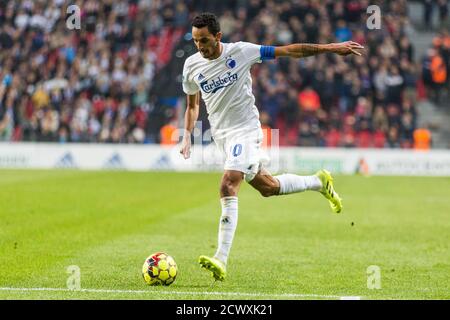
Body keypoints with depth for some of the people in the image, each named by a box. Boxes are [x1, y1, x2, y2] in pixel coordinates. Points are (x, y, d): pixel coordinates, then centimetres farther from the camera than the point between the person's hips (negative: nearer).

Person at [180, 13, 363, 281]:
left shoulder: (240, 52, -11)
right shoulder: (191, 66, 1)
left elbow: (289, 50, -7)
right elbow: (192, 105, 18)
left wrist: (330, 48, -8)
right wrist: (187, 135, 3)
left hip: (246, 130, -6)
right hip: (222, 135, 6)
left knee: (228, 188, -23)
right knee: (268, 187, 15)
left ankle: (221, 261, -26)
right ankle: (319, 182, 42)